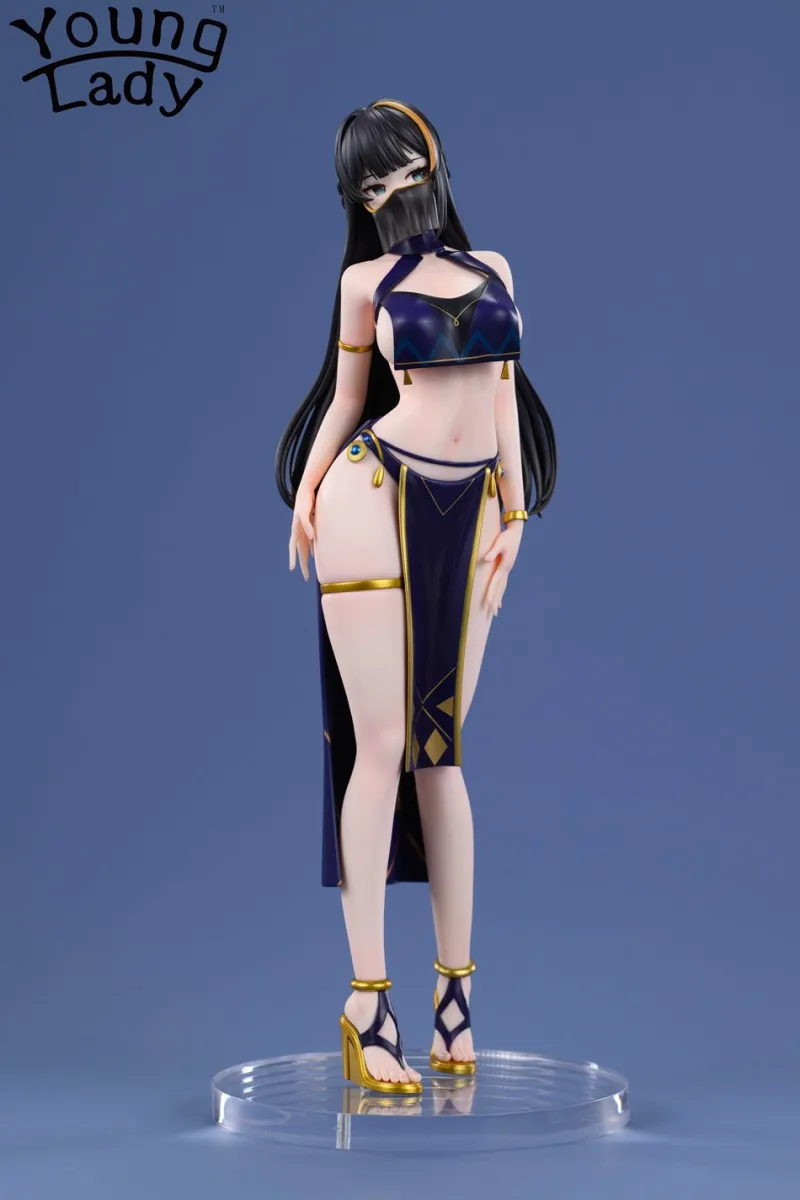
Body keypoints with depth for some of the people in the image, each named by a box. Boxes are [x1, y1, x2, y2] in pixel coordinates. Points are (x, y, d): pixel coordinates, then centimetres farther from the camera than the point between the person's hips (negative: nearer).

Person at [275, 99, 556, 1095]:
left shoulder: (494, 268, 14)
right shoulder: (366, 280, 6)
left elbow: (502, 391, 13)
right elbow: (347, 397, 9)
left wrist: (515, 514, 8)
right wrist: (307, 495, -3)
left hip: (467, 512, 3)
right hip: (374, 499, -3)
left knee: (440, 750, 5)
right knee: (381, 746, -6)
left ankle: (455, 986, 11)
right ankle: (367, 1000, -2)